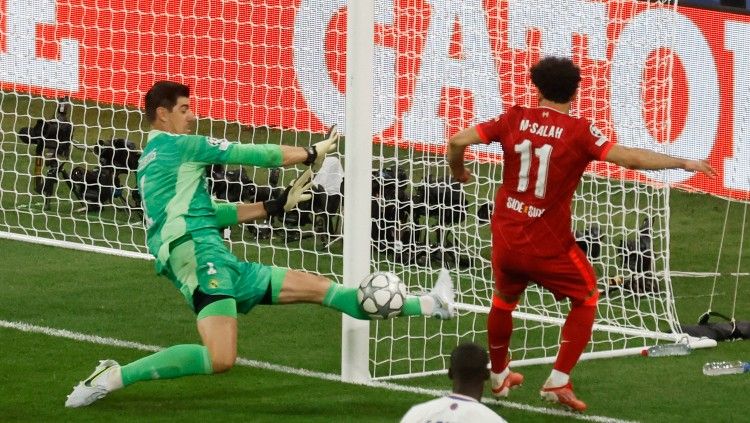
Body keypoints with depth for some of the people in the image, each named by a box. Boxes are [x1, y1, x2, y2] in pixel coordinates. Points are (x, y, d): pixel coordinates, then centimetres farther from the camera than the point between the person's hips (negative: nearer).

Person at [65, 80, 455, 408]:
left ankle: (428, 305, 12)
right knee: (220, 359, -27)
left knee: (316, 287, 10)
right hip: (198, 252, -10)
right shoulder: (175, 145, -2)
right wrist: (311, 153, 12)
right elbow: (248, 154, 1)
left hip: (220, 262, 10)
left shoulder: (150, 163, 26)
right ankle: (114, 377, -21)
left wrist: (276, 206, 25)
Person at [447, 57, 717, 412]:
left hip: (506, 239, 4)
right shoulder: (579, 132, -12)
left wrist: (457, 170, 17)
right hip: (549, 246, -4)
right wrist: (685, 164, -9)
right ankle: (558, 382, 11)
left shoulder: (514, 119, -2)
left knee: (504, 299, 30)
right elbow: (630, 158, -18)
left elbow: (458, 141, -5)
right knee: (585, 301, 20)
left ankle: (498, 376, 45)